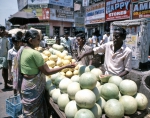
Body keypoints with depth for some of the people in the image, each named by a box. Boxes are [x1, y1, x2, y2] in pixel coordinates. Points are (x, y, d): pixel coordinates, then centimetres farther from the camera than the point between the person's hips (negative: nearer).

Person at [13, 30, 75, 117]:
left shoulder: (22, 50, 3)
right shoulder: (35, 53, -24)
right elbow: (47, 72, -22)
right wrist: (66, 66, -19)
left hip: (25, 84, 9)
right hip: (33, 87, -9)